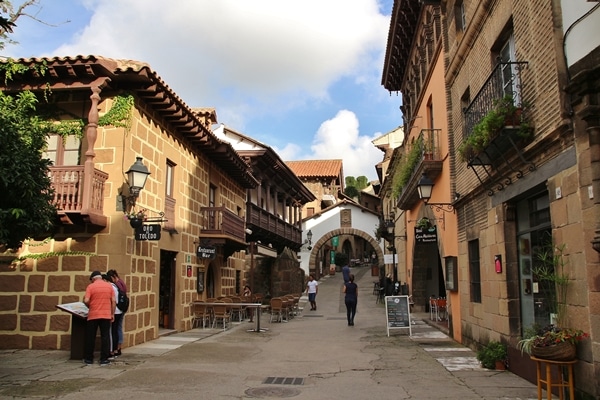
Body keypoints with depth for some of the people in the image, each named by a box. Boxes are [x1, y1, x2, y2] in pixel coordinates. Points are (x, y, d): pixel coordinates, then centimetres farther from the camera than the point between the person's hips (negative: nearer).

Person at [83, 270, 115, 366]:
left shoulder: (90, 286, -3)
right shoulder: (109, 286, 5)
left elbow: (86, 301, -12)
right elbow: (113, 301, 2)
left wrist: (90, 306, 10)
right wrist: (112, 314, 8)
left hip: (93, 315, -1)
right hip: (106, 315, 2)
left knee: (90, 337, 10)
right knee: (105, 337, 5)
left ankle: (89, 359, 17)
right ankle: (104, 359, 4)